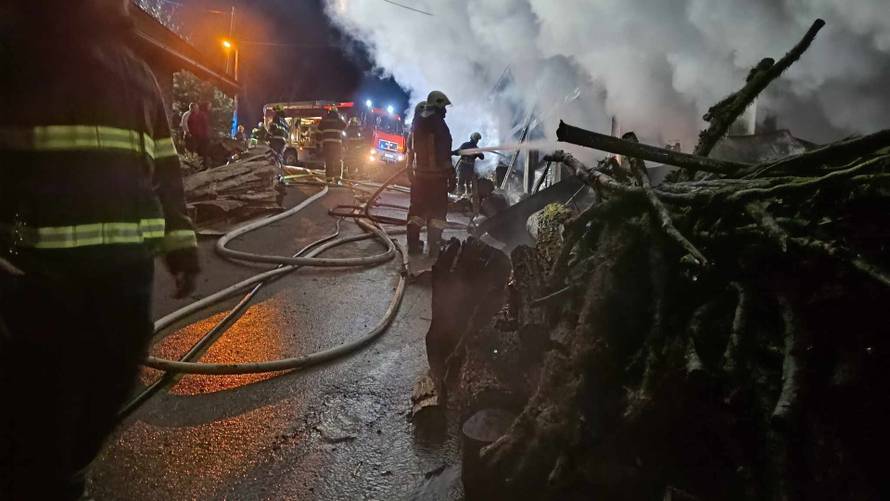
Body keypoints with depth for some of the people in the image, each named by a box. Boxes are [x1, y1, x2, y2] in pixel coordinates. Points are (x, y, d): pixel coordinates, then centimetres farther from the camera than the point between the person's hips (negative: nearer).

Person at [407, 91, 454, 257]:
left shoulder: (417, 122, 8)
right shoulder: (438, 123, -14)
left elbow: (412, 147, 13)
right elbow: (444, 153, -16)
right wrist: (451, 175, -12)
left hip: (419, 173, 7)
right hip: (437, 174, -7)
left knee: (417, 208, 14)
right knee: (437, 210, 1)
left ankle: (413, 244, 18)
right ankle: (434, 248, -1)